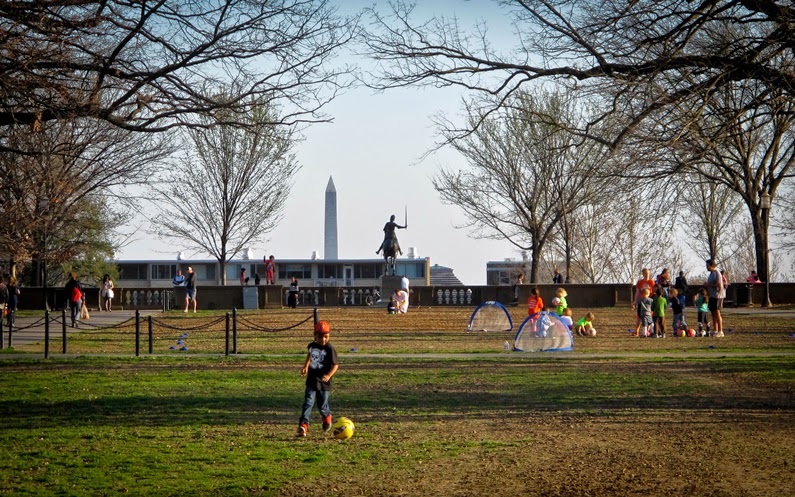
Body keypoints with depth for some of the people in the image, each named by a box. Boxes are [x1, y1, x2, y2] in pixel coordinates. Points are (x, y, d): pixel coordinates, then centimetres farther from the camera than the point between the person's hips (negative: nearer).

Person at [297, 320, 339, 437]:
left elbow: (335, 365, -15)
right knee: (308, 402, -9)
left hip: (324, 382, -3)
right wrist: (305, 367, 15)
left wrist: (328, 376, -30)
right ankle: (303, 425, -14)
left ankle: (327, 417, 42)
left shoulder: (330, 349, -14)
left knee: (322, 405, 10)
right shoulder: (312, 346, 2)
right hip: (311, 380, 3)